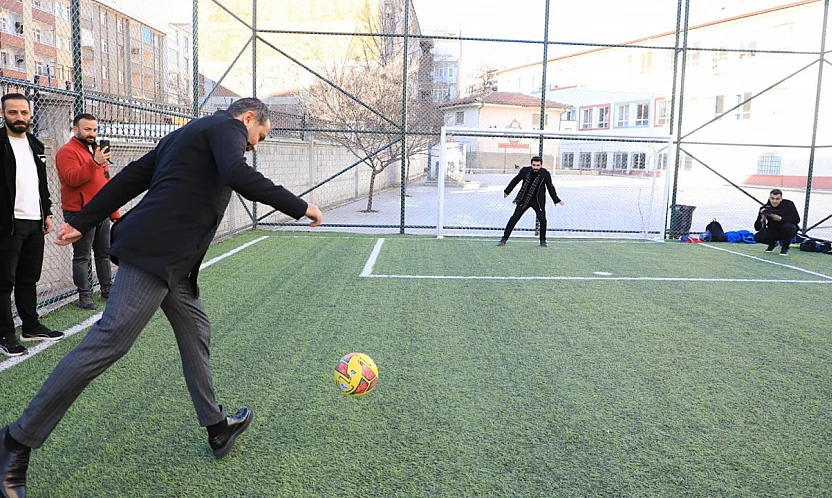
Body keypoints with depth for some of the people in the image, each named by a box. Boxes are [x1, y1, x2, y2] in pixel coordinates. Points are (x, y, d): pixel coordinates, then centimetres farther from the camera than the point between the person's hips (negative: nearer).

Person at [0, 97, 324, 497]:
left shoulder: (186, 134, 26)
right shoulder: (227, 127, -1)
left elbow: (131, 177, 22)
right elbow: (238, 176, -22)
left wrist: (83, 222, 22)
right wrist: (300, 207, -17)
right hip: (157, 252, -11)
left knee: (195, 333, 14)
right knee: (110, 341, -10)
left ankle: (217, 429, 22)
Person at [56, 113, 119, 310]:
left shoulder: (97, 151, 18)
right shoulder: (67, 151, -8)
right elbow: (72, 178, -24)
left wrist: (114, 212, 18)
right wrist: (94, 162, -32)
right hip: (80, 214, -8)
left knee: (104, 254, 13)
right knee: (81, 257, -1)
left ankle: (108, 289, 22)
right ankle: (84, 295, 5)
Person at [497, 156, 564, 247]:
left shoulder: (545, 174, -10)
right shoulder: (525, 170, -10)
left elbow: (550, 187, 6)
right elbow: (515, 181, 6)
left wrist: (557, 200, 9)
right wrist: (507, 191, 14)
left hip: (538, 201, 0)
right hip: (524, 199, 0)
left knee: (542, 220, -9)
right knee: (514, 218, -4)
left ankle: (543, 241, 13)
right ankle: (504, 239, 3)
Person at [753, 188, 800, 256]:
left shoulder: (788, 204, -18)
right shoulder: (765, 208, -13)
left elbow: (797, 219, -28)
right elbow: (757, 228, -16)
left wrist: (780, 218, -37)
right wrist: (762, 220, -37)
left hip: (786, 232, -2)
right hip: (773, 231, 2)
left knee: (788, 226, -36)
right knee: (757, 237, -23)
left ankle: (785, 248, -7)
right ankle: (773, 243, 13)